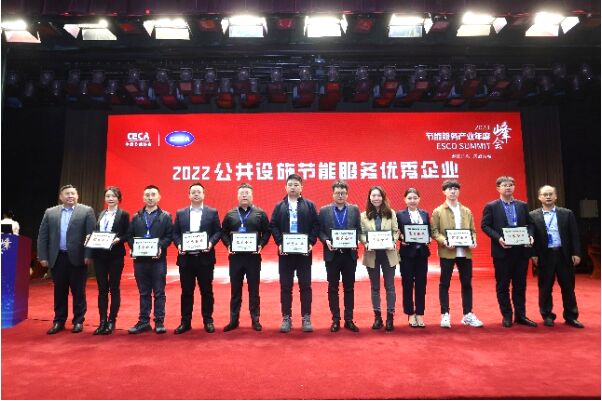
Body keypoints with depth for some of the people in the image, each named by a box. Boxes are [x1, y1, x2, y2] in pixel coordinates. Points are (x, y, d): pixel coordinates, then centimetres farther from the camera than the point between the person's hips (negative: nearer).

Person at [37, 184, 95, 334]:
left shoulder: (86, 211, -1)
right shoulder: (50, 212, 10)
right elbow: (42, 236, 9)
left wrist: (88, 255, -12)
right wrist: (43, 257, 2)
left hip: (77, 258, -3)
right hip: (57, 258, 3)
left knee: (78, 292, 5)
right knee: (59, 292, 11)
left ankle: (78, 321, 16)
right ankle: (59, 321, 23)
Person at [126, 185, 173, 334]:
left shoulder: (165, 216, 3)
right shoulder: (136, 217, 12)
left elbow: (169, 236, -4)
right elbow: (129, 235, 9)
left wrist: (160, 247, -19)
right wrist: (133, 246, -9)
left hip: (158, 259, -3)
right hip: (140, 259, 3)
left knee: (159, 293, 3)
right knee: (143, 293, 11)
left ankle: (159, 322, 11)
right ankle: (143, 322, 19)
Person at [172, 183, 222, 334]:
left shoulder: (212, 212, 4)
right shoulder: (180, 213, 10)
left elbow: (218, 231, 1)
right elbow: (175, 233, 8)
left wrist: (211, 242, -16)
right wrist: (179, 244, -10)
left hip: (205, 257, -2)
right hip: (186, 257, 2)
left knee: (206, 290, 6)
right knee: (186, 291, 9)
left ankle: (208, 321, 18)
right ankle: (185, 322, 20)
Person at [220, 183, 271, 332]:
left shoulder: (260, 213, 3)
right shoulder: (230, 214, 8)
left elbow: (267, 232, 2)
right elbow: (224, 232, 9)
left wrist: (261, 245, -12)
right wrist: (228, 245, -7)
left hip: (253, 256, -1)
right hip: (235, 256, 2)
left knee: (254, 289, 6)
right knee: (235, 289, 9)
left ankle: (255, 320, 16)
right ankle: (234, 320, 19)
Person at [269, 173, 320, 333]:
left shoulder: (309, 205, 6)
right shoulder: (279, 206, 9)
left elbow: (316, 225, 1)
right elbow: (273, 226, 4)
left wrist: (311, 243, -11)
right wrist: (279, 243, -9)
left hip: (304, 252, -1)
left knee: (305, 286, 4)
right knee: (285, 286, 6)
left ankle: (306, 318, 14)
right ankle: (286, 318, 16)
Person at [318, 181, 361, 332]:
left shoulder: (354, 209, 5)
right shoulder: (324, 210, 2)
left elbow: (359, 229, 5)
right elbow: (320, 230, 1)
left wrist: (356, 242, -11)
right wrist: (326, 241, -16)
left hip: (349, 254, 1)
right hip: (332, 254, -1)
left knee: (349, 287, 8)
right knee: (333, 288, 6)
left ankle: (349, 320, 18)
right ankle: (335, 320, 16)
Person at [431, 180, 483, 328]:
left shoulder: (467, 211, 13)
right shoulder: (438, 211, 1)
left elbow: (472, 230, 13)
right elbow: (434, 231, -4)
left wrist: (473, 241, -7)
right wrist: (444, 241, -20)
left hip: (465, 252, 4)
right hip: (447, 252, -3)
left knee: (467, 283, 9)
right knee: (444, 283, 3)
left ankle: (468, 314, 21)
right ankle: (445, 315, 12)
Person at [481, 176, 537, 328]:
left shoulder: (523, 205, 11)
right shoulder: (491, 206, -1)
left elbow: (530, 223, 13)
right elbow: (485, 225, -5)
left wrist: (530, 235, -7)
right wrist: (498, 238, -18)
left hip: (521, 250, 4)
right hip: (502, 251, -3)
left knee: (520, 285, 10)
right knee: (503, 285, 5)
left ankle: (521, 315, 21)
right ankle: (506, 316, 16)